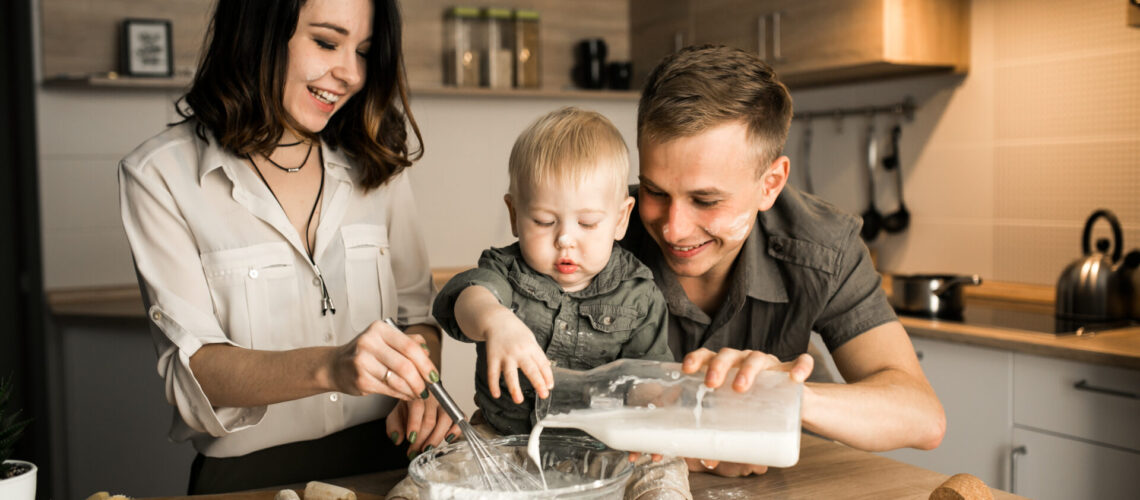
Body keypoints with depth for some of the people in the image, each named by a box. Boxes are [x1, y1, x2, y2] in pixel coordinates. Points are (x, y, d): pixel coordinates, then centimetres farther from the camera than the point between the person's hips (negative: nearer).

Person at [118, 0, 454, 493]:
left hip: (380, 463, 3)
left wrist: (421, 388, -6)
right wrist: (329, 367, -26)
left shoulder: (374, 164, 12)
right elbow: (190, 369, -9)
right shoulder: (160, 175, -1)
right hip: (248, 475, -3)